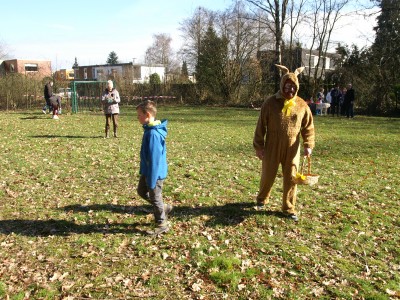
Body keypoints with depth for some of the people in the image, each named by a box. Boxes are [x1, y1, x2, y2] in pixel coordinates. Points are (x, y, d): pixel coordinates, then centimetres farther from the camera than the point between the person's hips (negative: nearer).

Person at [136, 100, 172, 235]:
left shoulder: (153, 133, -27)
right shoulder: (150, 129, 4)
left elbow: (154, 159, -26)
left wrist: (151, 180, -22)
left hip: (155, 173, -10)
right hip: (147, 171, 10)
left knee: (155, 198, 7)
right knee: (142, 191, 23)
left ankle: (162, 225, 26)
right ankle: (164, 208, 35)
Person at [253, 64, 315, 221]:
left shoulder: (302, 105, -1)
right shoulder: (270, 103, -7)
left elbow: (308, 127, 6)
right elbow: (261, 126, -4)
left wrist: (308, 145, -6)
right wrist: (258, 146, -5)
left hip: (292, 149, 1)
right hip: (272, 148, -1)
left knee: (291, 178, 5)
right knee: (268, 175, 11)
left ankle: (289, 208, 20)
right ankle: (262, 199, 37)